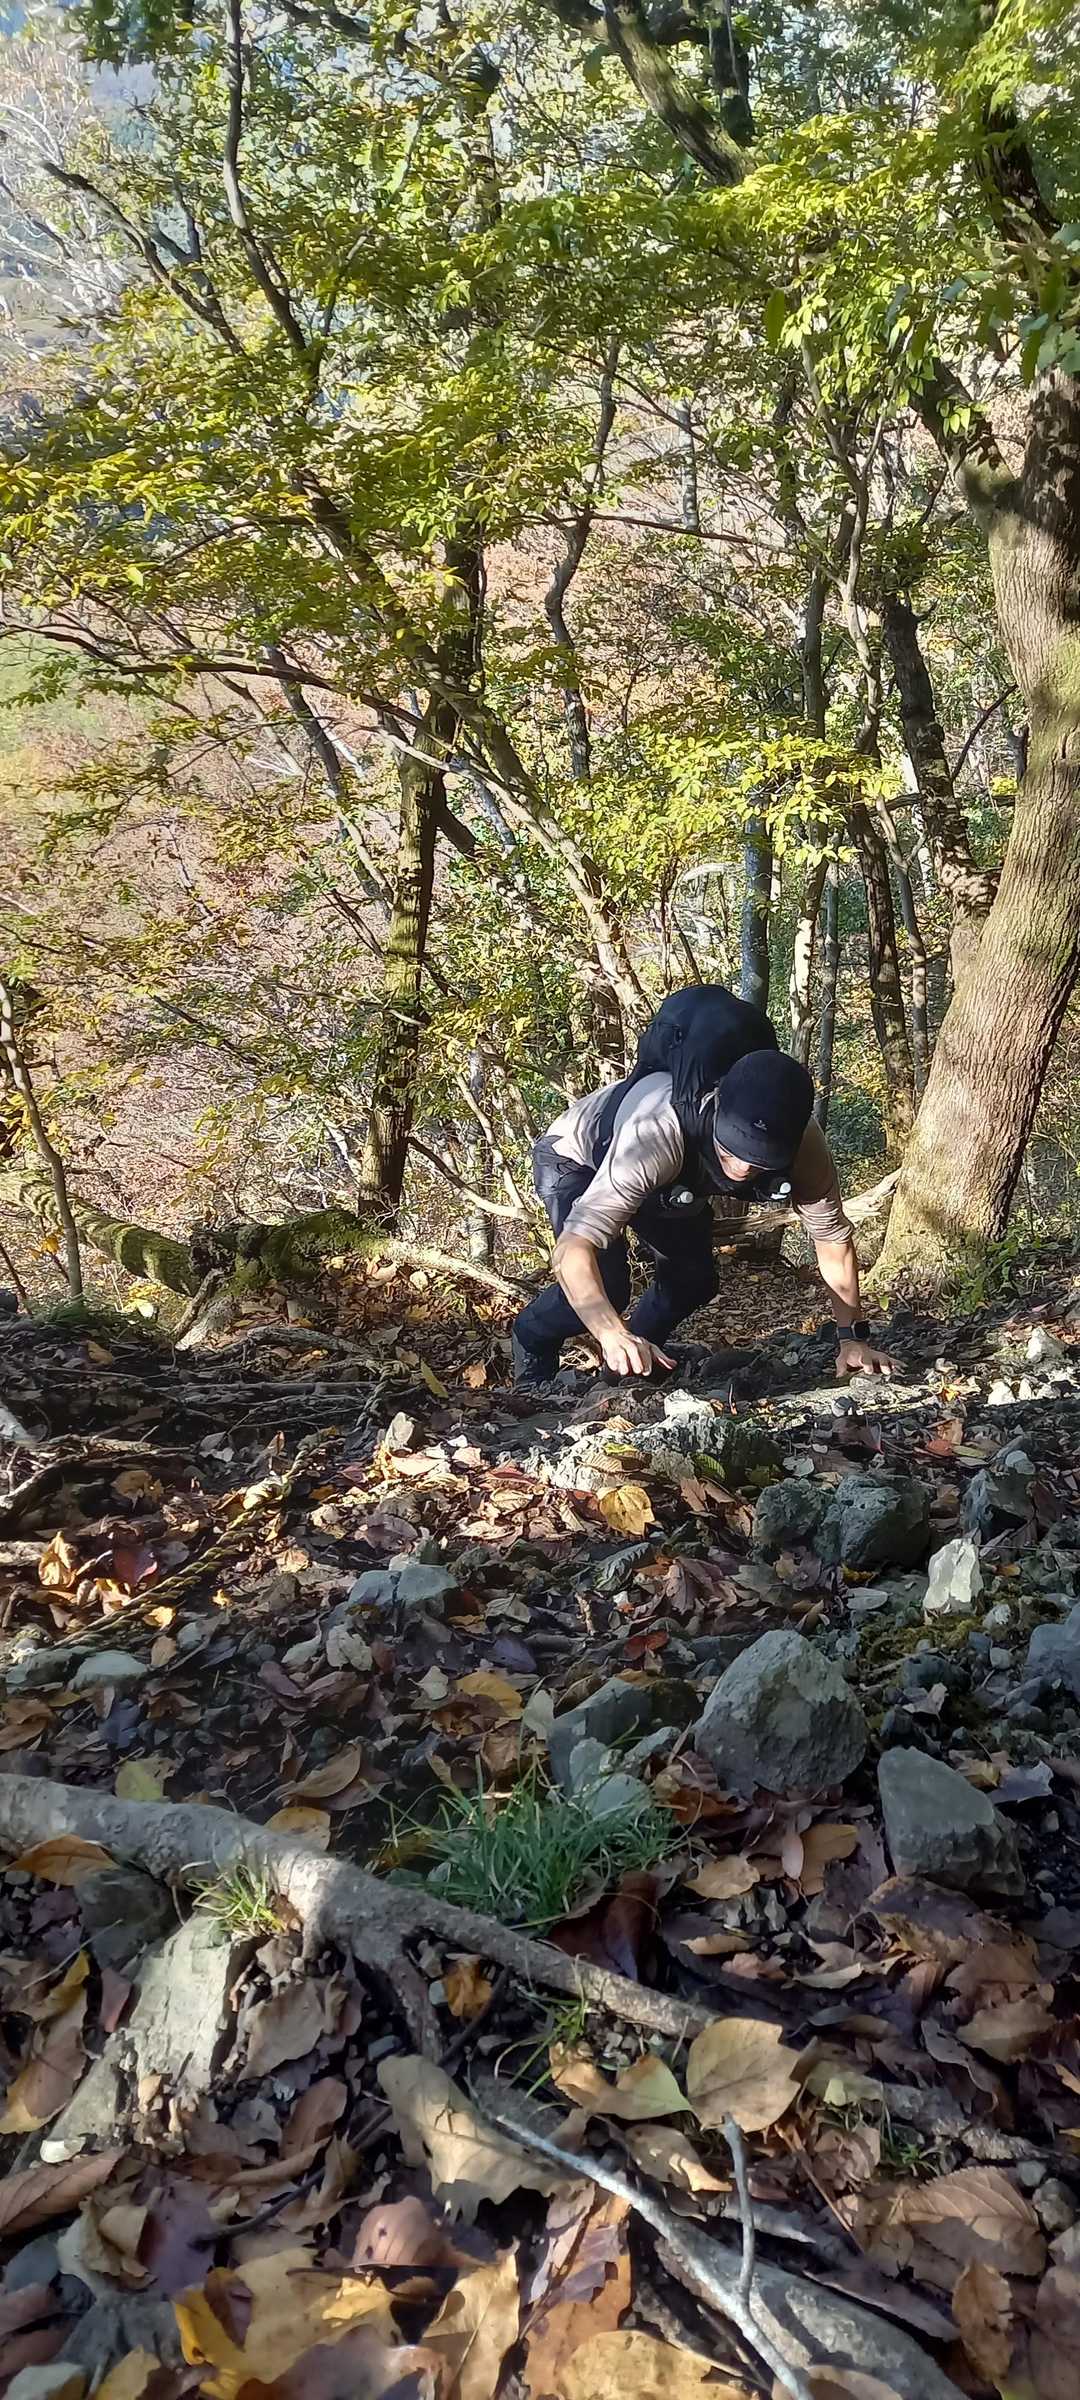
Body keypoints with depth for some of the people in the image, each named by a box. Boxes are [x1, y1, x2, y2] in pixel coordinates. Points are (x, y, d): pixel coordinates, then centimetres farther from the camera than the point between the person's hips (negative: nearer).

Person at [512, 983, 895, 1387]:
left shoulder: (801, 1142, -32)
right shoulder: (655, 1133, -48)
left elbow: (833, 1236, -17)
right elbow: (573, 1246, -52)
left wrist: (853, 1337, -20)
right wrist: (614, 1336, -66)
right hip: (576, 1160, -5)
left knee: (694, 1281, 2)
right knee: (606, 1287, -22)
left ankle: (637, 1358, 32)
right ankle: (531, 1336, 9)